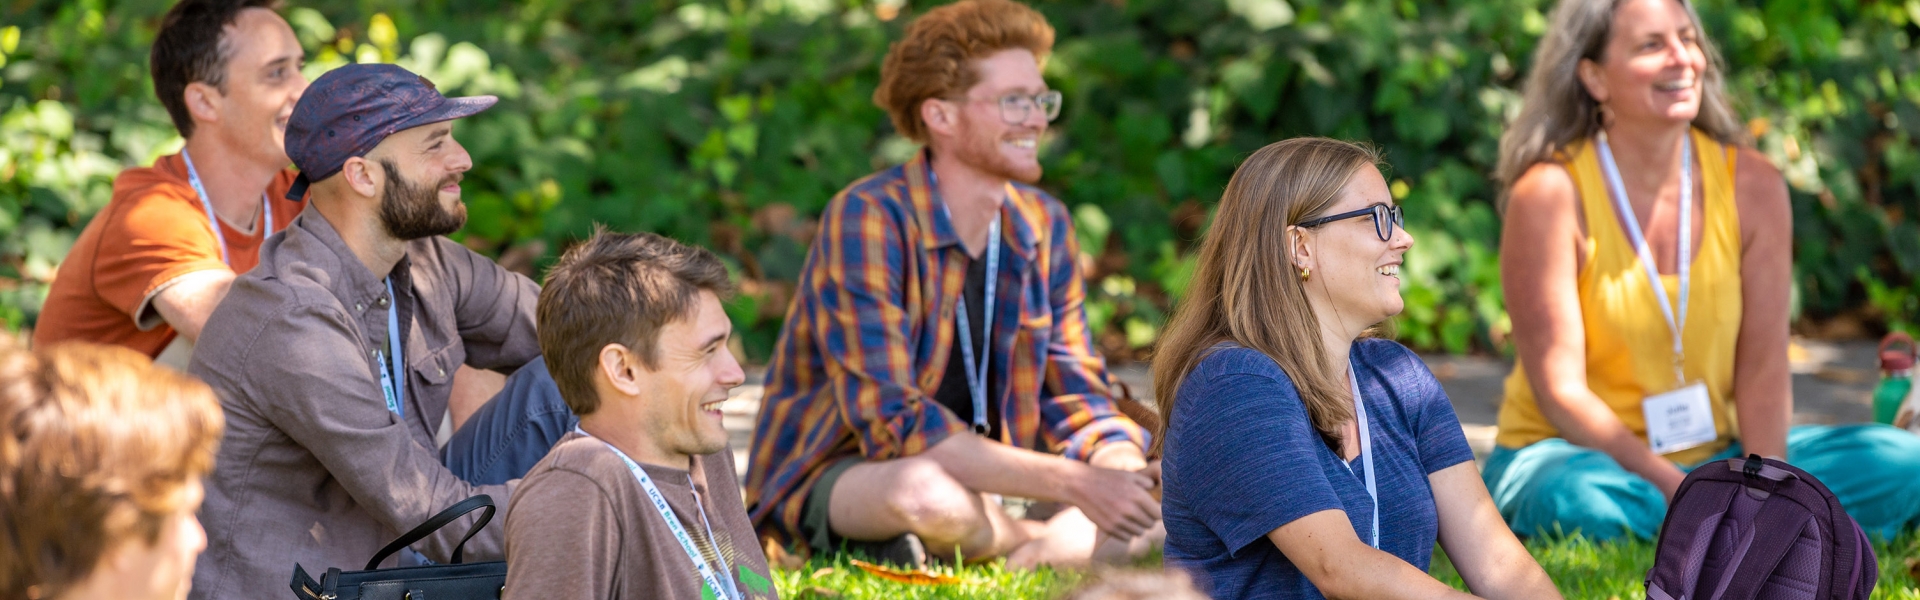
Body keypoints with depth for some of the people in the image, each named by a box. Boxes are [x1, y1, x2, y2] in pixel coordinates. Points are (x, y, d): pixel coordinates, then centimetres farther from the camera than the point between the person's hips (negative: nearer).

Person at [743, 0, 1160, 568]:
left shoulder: (1043, 224, 3)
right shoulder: (867, 220, -19)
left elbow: (1076, 398, 5)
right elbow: (890, 420, -27)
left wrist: (1125, 475, -20)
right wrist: (1071, 485, -31)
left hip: (976, 479, 6)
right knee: (928, 493, -39)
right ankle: (1062, 545, -11)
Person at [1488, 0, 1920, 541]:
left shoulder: (1752, 186, 0)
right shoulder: (1552, 193, -14)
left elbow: (1763, 364, -5)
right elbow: (1559, 387, -17)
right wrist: (1673, 488, -28)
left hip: (1716, 455, 5)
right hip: (1578, 455, -5)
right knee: (1583, 503, -41)